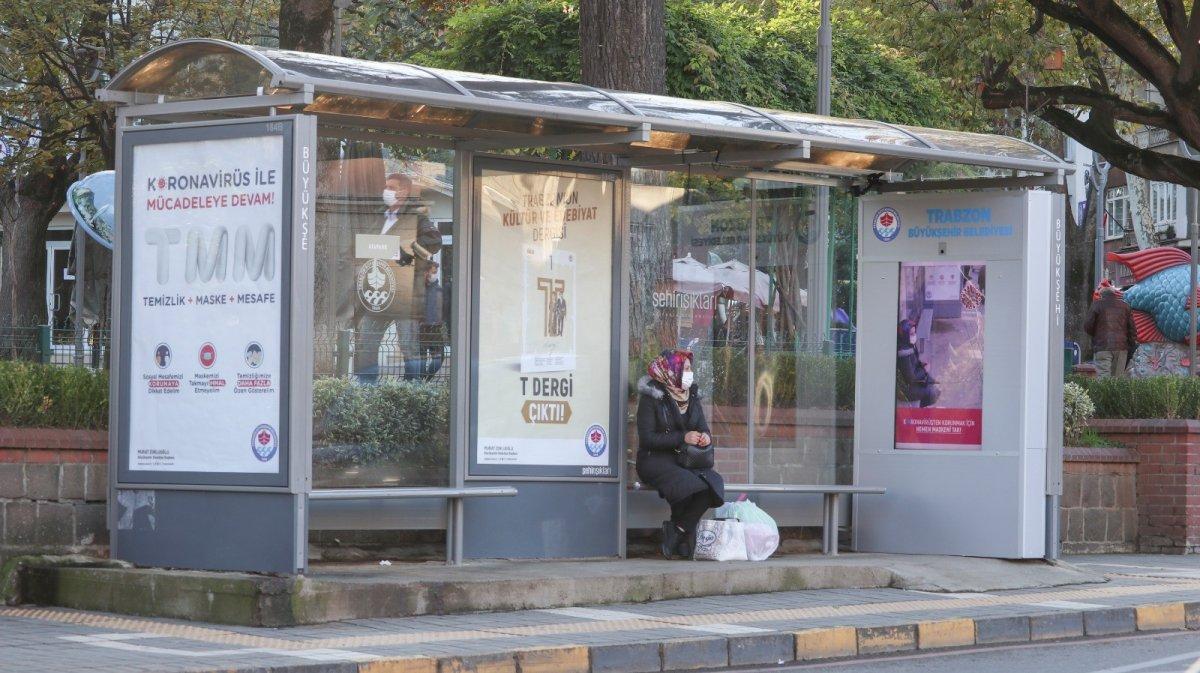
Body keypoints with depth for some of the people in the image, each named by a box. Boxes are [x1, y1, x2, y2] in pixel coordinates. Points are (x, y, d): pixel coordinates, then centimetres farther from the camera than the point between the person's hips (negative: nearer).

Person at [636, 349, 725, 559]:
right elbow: (647, 438, -12)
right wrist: (683, 438, -19)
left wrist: (705, 437, -12)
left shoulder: (692, 396, 13)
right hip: (654, 460, -6)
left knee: (713, 484, -25)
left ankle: (679, 530, -14)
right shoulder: (651, 397, -6)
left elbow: (703, 429, 14)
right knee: (689, 484, -33)